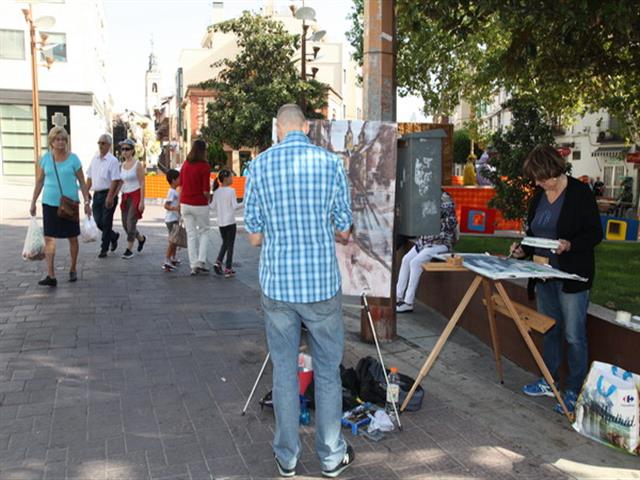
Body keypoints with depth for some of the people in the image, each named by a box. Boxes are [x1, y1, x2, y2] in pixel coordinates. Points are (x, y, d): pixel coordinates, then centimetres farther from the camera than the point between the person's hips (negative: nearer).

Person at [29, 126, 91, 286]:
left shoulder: (73, 158, -3)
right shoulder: (45, 158, 2)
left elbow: (82, 182, 1)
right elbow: (39, 182, 9)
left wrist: (87, 202, -4)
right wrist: (33, 202, 8)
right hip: (50, 204, 1)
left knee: (72, 238, 9)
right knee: (49, 238, -6)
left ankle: (73, 269, 27)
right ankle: (51, 275, -7)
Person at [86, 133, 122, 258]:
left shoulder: (113, 161, -10)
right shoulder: (94, 159, 10)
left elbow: (115, 181, -15)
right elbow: (89, 177, 17)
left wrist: (110, 197, -20)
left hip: (108, 194, -6)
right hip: (97, 194, 6)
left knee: (106, 222, 0)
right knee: (98, 221, 6)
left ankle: (104, 248, 11)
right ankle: (113, 236, 32)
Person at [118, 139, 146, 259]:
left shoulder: (137, 164, -8)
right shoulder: (122, 165, 10)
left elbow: (142, 184, -11)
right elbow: (120, 183, 16)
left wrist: (142, 201, -16)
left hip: (135, 196, -7)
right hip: (125, 196, 7)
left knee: (130, 223, -9)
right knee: (125, 224, 8)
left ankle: (129, 249, 0)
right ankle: (141, 238, 33)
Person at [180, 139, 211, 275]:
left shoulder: (185, 164, 5)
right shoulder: (204, 166, -14)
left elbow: (181, 184, 9)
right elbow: (206, 191, -17)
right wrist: (209, 198, 3)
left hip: (185, 204, 5)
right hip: (199, 205, -5)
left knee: (191, 234, 11)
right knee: (204, 232, 15)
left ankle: (193, 265, 12)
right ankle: (201, 261, 4)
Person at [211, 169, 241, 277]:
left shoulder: (216, 192, 3)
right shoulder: (231, 191, -13)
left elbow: (213, 205, 5)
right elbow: (235, 206, -16)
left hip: (220, 222, 6)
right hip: (230, 221, -6)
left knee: (225, 243, 21)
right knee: (230, 245, 3)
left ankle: (218, 262, 7)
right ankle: (228, 269, 5)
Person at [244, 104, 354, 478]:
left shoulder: (260, 165, -2)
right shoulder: (331, 163, -4)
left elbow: (254, 236, 1)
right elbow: (344, 231, 1)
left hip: (277, 284, 1)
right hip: (322, 283, -1)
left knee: (284, 371, 13)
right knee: (328, 372, 12)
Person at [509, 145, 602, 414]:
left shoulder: (580, 193, -11)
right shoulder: (539, 195, 9)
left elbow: (595, 234, -11)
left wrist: (570, 245, -27)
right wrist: (523, 250, 0)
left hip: (572, 277, -7)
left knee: (573, 335, 1)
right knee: (549, 330, 17)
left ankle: (574, 390, 14)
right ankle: (550, 382, 30)